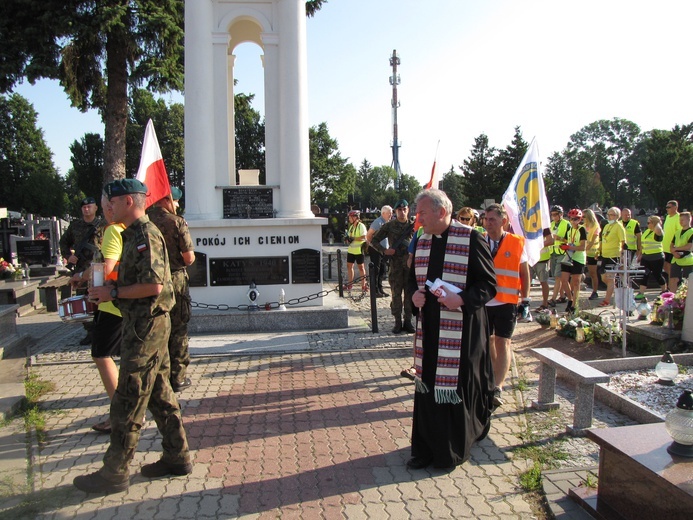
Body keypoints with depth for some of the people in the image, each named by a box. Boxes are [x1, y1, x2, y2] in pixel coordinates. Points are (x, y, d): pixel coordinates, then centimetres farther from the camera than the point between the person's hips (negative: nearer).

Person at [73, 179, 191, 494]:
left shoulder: (145, 235, -16)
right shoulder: (135, 234, 17)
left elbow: (154, 285, -24)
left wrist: (113, 293, -15)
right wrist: (107, 288, 11)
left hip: (145, 326, -10)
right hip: (148, 325, 10)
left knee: (127, 403, -1)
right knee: (160, 395, 15)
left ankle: (114, 473, 11)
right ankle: (177, 457, 25)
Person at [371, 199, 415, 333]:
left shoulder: (413, 225, 6)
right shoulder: (389, 226, 2)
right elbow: (374, 240, 6)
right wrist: (384, 251, -8)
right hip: (395, 263, -1)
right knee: (396, 293, 3)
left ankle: (408, 321, 15)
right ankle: (398, 322, 11)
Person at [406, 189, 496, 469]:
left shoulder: (471, 239, -11)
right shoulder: (422, 241, 9)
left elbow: (489, 283, -9)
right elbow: (413, 277, 19)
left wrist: (461, 299, -24)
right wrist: (414, 293, -3)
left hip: (460, 329, -6)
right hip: (429, 327, 6)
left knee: (456, 387, 3)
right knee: (427, 386, 11)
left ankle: (453, 451, 23)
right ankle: (426, 448, 26)